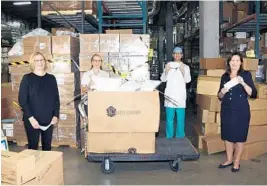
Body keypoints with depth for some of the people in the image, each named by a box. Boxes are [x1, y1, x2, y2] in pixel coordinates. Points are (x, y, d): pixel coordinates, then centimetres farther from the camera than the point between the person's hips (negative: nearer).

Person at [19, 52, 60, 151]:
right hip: (32, 120, -3)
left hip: (49, 120, 3)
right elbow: (22, 100, -7)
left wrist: (56, 115, -1)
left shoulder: (51, 78, 8)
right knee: (33, 147, 1)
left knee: (47, 146, 11)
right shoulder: (27, 78, -3)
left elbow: (56, 98, 9)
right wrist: (30, 118, -15)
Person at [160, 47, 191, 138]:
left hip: (180, 96, 0)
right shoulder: (168, 65, 9)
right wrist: (166, 70, -15)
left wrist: (182, 69, -17)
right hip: (170, 96, 0)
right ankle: (169, 136, 12)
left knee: (180, 118, -1)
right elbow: (163, 79, 2)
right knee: (169, 118, 2)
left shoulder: (185, 67, 8)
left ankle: (180, 136, 11)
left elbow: (187, 80, -5)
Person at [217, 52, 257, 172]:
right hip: (226, 110, 4)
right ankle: (229, 160, 26)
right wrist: (222, 92, -10)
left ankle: (237, 162, 18)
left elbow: (253, 94, -11)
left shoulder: (246, 75, -3)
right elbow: (220, 96, 12)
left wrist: (243, 83, -24)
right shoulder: (224, 76, 7)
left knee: (239, 136, 3)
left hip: (241, 111, -4)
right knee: (227, 135, 10)